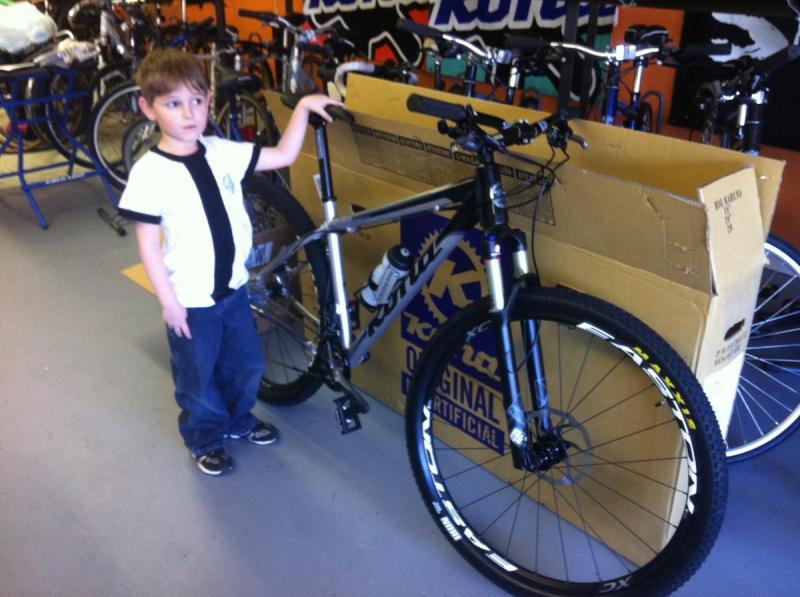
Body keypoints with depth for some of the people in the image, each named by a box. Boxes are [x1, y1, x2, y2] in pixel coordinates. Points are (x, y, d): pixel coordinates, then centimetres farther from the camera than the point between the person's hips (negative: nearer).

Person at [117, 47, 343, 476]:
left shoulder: (222, 153, -3)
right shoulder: (150, 172, -18)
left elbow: (284, 155, 2)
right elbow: (148, 244, -14)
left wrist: (302, 108, -7)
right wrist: (168, 301, -14)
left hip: (233, 287, 5)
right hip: (191, 300, -5)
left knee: (246, 365, 22)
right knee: (198, 377, 14)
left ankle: (238, 420, 48)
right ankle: (204, 438, 40)